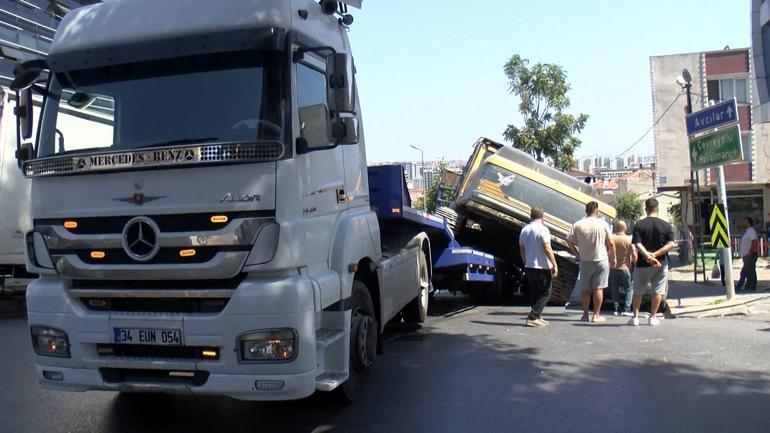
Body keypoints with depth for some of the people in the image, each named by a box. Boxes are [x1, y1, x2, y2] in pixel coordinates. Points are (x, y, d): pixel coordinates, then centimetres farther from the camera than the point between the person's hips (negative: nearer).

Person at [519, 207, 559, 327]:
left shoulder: (524, 230, 8)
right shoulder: (543, 229, -13)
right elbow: (547, 249, -18)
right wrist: (555, 265, -14)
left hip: (529, 267, 7)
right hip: (542, 267, -7)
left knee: (534, 293, 15)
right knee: (545, 293, 0)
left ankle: (537, 317, 18)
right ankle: (533, 317, -9)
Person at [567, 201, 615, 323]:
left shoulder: (578, 225, -3)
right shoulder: (603, 224, -7)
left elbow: (569, 241, -1)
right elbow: (610, 243, -4)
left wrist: (577, 254, 11)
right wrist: (613, 258, 6)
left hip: (585, 261, 2)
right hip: (601, 260, -2)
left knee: (585, 289, 9)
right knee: (598, 288, 3)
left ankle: (585, 315, 13)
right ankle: (596, 315, 4)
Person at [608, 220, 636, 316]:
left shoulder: (611, 238, -6)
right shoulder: (629, 239, -11)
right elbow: (634, 255, -10)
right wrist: (634, 264, 7)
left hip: (613, 268, 2)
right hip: (625, 268, -2)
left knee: (615, 288, 14)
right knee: (629, 288, 9)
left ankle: (616, 308, 13)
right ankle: (626, 309, 0)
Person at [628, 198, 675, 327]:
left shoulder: (639, 224, -6)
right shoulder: (666, 225, -2)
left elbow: (637, 244, -17)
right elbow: (670, 244, -11)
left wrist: (648, 256, -23)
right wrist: (655, 255, -16)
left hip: (643, 263, -1)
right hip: (661, 263, 1)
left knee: (637, 292, 10)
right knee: (658, 291, 10)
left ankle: (635, 317, 9)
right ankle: (653, 317, 11)